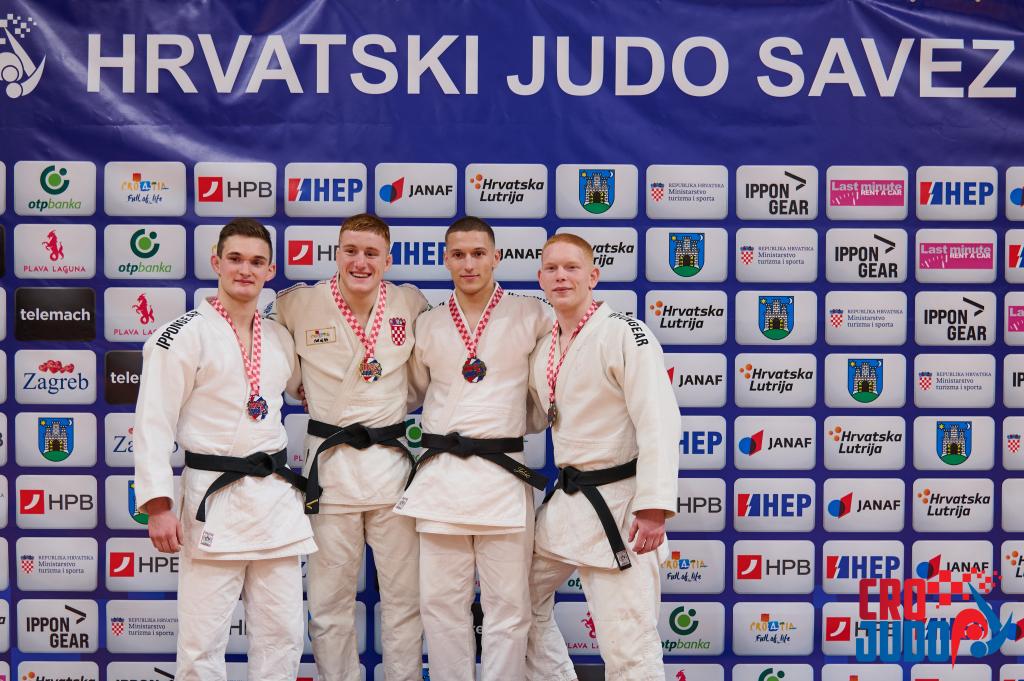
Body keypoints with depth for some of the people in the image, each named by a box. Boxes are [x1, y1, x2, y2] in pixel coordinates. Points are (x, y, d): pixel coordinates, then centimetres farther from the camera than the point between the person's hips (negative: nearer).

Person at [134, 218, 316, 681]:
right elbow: (153, 424, -9)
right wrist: (159, 506, -14)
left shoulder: (279, 339, 13)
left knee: (283, 638, 9)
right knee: (201, 643, -4)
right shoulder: (184, 335, -4)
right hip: (213, 499, -5)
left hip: (277, 498, 6)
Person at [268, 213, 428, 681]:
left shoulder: (411, 304, 0)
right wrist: (305, 393, 7)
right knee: (329, 600, 7)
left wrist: (401, 404, 8)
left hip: (392, 461, 2)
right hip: (330, 462, -1)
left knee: (404, 598, 10)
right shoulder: (298, 304, -5)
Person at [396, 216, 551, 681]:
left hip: (503, 473, -2)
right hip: (440, 473, 3)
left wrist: (532, 421, 7)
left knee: (507, 605, 1)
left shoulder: (531, 316, 2)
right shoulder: (427, 326, 11)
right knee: (441, 602, 7)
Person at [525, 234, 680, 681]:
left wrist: (654, 508, -26)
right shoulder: (544, 348, 10)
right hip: (566, 502, 8)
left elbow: (659, 423, -21)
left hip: (617, 505, -8)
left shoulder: (624, 334, -14)